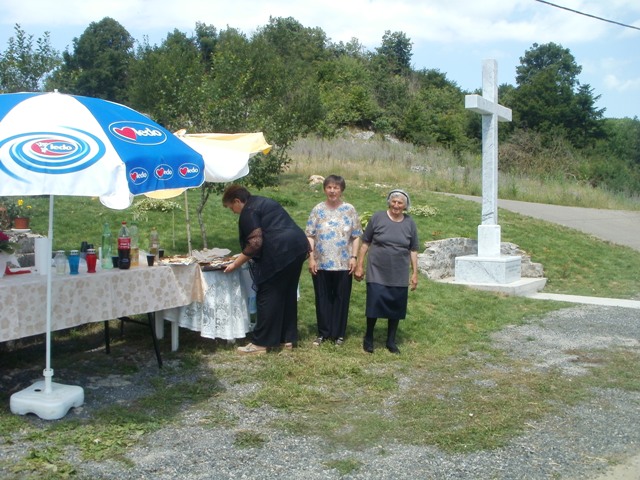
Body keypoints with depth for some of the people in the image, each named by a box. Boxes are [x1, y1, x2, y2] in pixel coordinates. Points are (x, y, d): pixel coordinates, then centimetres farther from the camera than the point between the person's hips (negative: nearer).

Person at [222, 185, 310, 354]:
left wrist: (235, 264, -3)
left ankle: (261, 343, 3)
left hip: (280, 252, -10)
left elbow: (255, 244, -12)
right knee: (288, 294, 16)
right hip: (298, 246, 10)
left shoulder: (248, 212, -5)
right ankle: (287, 338, 22)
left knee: (267, 297, -2)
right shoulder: (263, 202, 25)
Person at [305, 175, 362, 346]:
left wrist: (354, 257, -5)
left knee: (341, 298, 7)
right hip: (321, 263, 0)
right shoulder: (318, 210, 2)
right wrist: (311, 258, -6)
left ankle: (339, 333, 19)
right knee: (322, 298, 8)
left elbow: (356, 236, 3)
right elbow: (310, 236, 1)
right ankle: (323, 332, 20)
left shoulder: (350, 210, 2)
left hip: (343, 263, 0)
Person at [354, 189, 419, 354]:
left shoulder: (410, 223, 4)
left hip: (399, 276, 2)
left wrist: (415, 273, 6)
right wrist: (359, 266, 0)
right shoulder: (377, 218, -2)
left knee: (396, 308, 6)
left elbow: (413, 250, 9)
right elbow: (365, 243, 2)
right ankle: (368, 338, 15)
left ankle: (391, 341, 22)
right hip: (377, 273, -2)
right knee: (374, 304, -5)